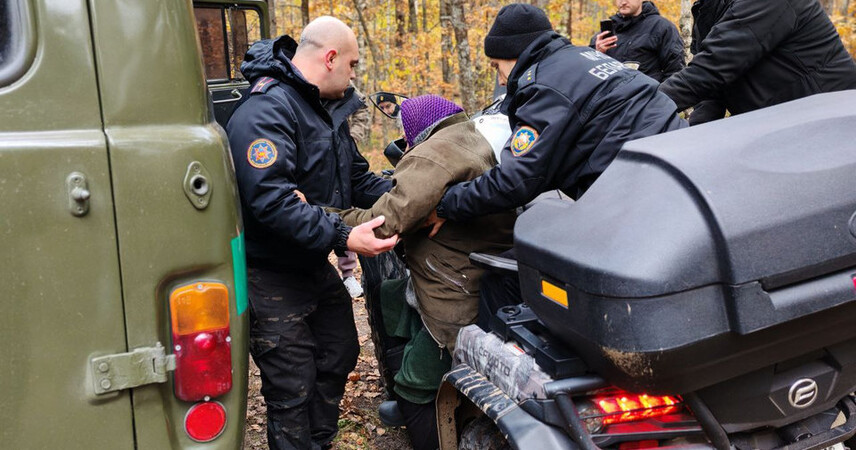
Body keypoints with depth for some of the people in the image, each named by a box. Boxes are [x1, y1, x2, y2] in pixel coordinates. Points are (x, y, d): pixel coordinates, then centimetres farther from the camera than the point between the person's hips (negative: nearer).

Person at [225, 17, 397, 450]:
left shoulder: (328, 108, 9)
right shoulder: (265, 111, -23)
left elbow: (356, 177, 13)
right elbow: (270, 201, -34)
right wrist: (343, 237, -35)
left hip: (315, 265, 10)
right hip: (273, 277, -10)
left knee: (339, 356, 22)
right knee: (293, 390, 0)